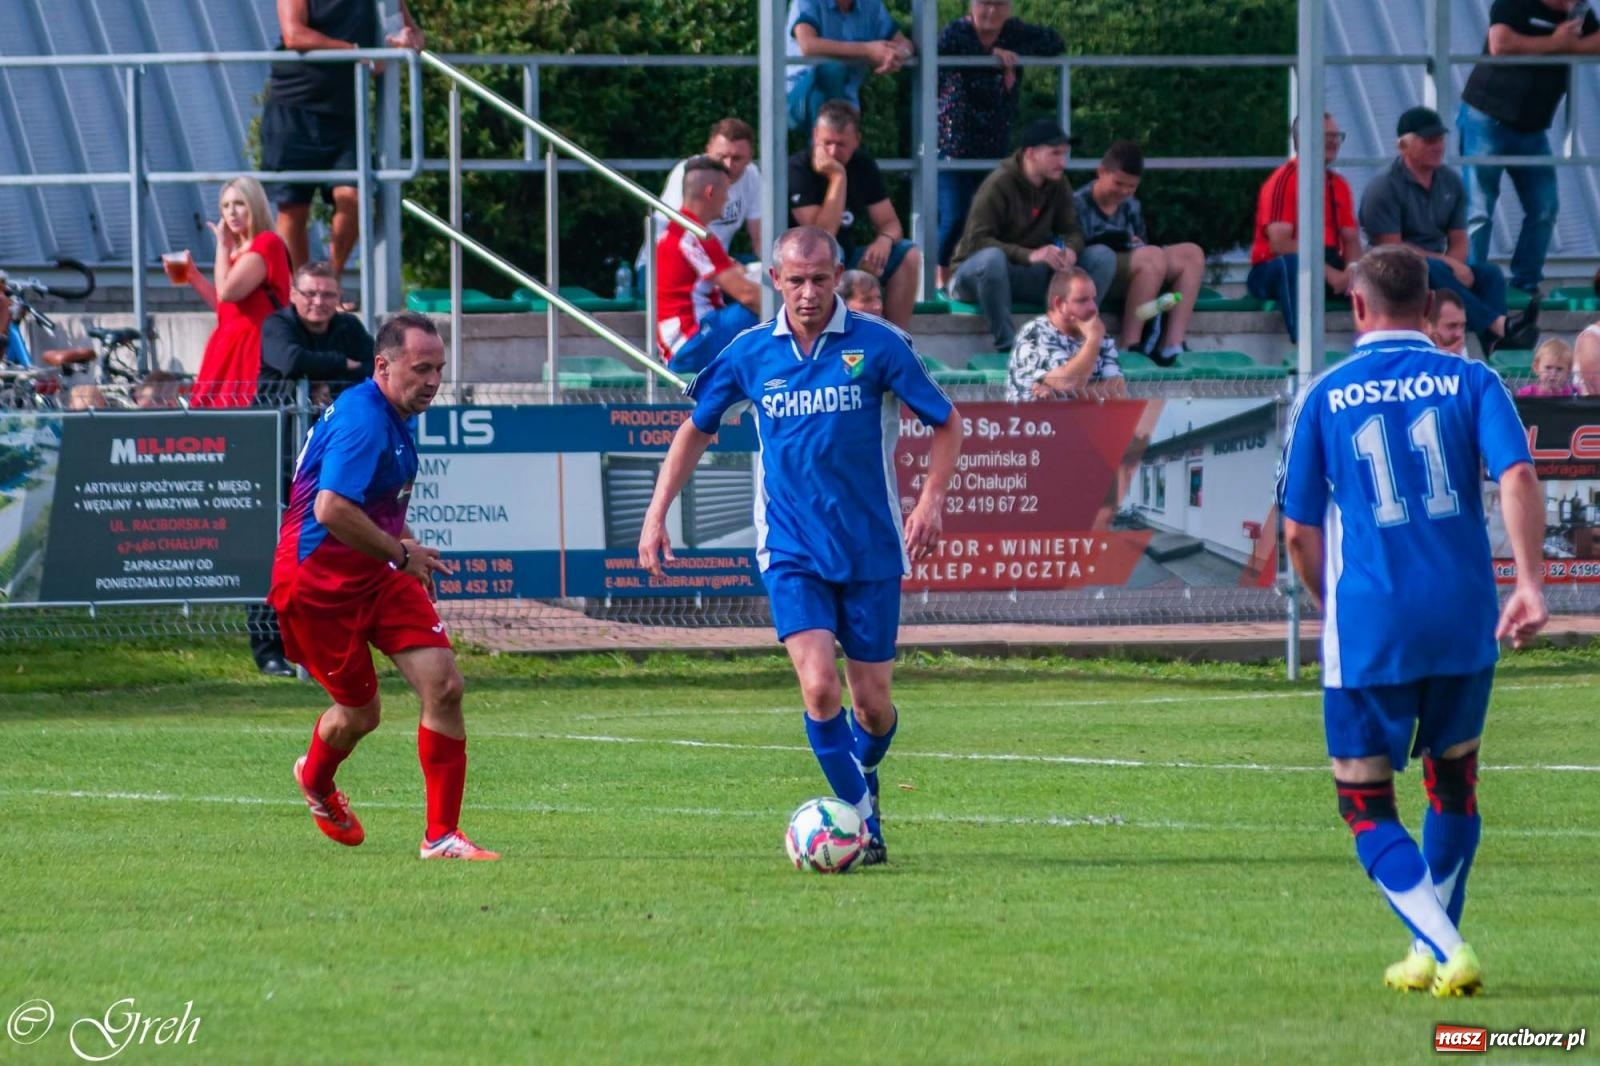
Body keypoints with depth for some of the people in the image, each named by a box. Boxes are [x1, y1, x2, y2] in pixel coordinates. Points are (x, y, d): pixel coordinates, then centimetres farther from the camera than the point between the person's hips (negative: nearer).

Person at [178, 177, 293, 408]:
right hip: (230, 344, 9)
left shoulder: (266, 244, -9)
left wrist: (222, 245, -7)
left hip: (250, 349, -9)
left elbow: (227, 292, -19)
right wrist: (192, 276, 18)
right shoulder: (239, 249, 19)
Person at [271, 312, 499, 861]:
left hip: (376, 574, 8)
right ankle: (315, 782, 42)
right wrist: (401, 554, -23)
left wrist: (401, 542, 12)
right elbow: (331, 510, -35)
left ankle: (442, 836, -4)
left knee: (444, 686, -8)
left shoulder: (395, 416, 9)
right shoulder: (363, 420, -23)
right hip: (319, 583, -8)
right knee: (360, 712, 5)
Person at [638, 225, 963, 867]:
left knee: (872, 703, 5)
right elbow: (697, 428, 14)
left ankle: (862, 776, 39)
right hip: (792, 552, 0)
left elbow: (946, 422, 2)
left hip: (871, 550, 0)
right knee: (819, 686, -18)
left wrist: (931, 501, -12)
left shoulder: (876, 345, -6)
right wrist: (657, 514, 7)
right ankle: (862, 819, -5)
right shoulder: (750, 354, 0)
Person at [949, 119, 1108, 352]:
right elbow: (977, 241, -25)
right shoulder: (999, 184, -18)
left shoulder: (1057, 185, 1)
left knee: (1103, 258, -11)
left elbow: (1072, 231, 3)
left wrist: (1070, 250, -23)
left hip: (1030, 276, 6)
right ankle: (1007, 345, -35)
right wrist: (1029, 255, -37)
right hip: (977, 273, -6)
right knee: (992, 257, -43)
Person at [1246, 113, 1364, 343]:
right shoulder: (1284, 180, -9)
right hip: (1275, 270, -6)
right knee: (1293, 263, -41)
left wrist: (1351, 272, -15)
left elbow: (1351, 240, 8)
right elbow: (1280, 243, -18)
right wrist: (1327, 272, -23)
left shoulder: (1338, 185, 13)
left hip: (1329, 270, 6)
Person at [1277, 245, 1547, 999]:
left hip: (1368, 628, -2)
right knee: (1453, 783, 22)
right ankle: (1433, 952, 27)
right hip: (1464, 622, 2)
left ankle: (1447, 950, -13)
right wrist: (1530, 582, -17)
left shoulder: (1325, 398, 3)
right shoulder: (1470, 383, 4)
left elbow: (1298, 532, 6)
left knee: (1365, 804, 6)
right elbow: (1517, 476, -12)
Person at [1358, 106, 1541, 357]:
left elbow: (1458, 241, 10)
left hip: (1440, 264, 6)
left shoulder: (1450, 182, 12)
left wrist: (1454, 266, -15)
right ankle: (1500, 325, -48)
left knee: (1490, 274, -18)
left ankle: (1494, 343, -42)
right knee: (1435, 270, -36)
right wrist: (1447, 263, -19)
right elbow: (1391, 248, -14)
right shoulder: (1383, 187, -8)